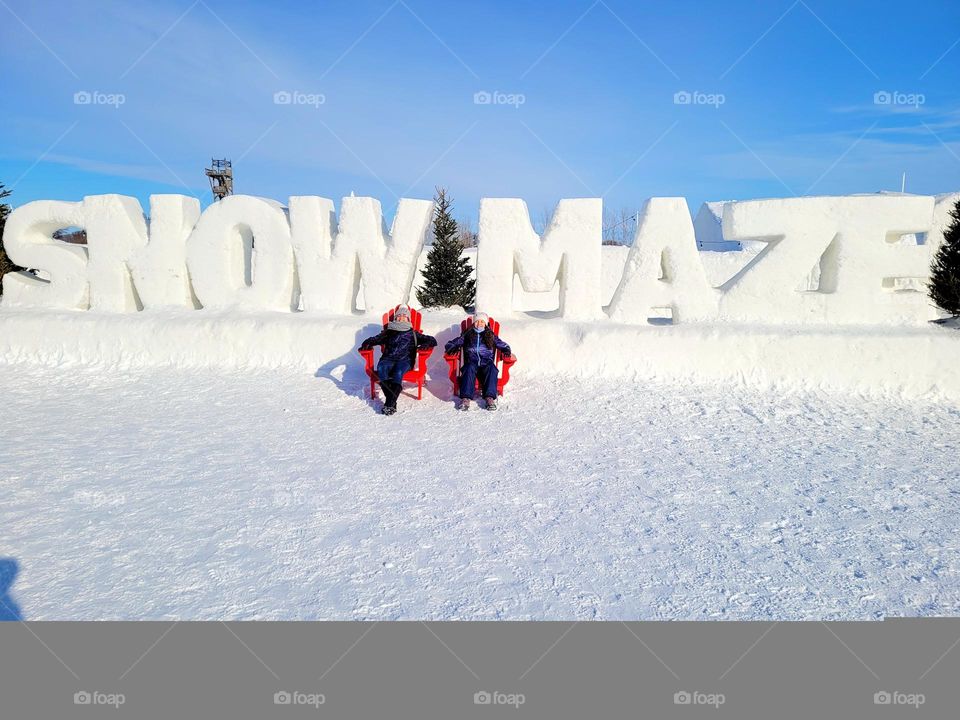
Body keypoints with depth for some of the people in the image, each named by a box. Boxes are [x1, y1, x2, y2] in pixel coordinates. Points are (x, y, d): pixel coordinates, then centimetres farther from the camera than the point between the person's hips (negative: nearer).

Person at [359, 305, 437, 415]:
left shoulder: (413, 334, 27)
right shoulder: (388, 332, 30)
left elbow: (432, 341, 21)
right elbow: (374, 339, 23)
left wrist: (425, 344, -2)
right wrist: (367, 343, -1)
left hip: (405, 360, -1)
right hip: (389, 359, 2)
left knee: (398, 371, -37)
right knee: (381, 368, -35)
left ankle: (389, 403, -44)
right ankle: (391, 401, -43)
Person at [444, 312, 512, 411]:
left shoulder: (491, 336, 24)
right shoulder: (467, 335, 22)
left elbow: (503, 346, 26)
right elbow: (452, 343, 20)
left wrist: (506, 351, 3)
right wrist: (451, 348, -3)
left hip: (486, 363, 1)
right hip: (472, 363, -1)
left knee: (492, 368, -35)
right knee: (470, 368, -37)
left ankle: (490, 397, -44)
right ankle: (466, 398, -47)